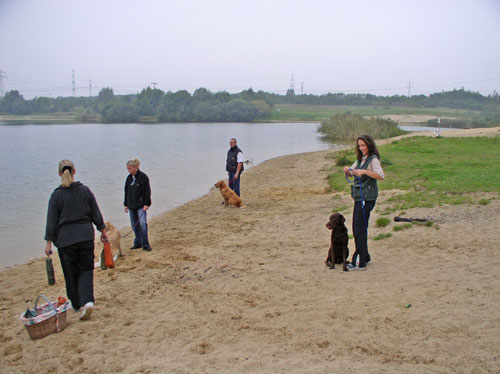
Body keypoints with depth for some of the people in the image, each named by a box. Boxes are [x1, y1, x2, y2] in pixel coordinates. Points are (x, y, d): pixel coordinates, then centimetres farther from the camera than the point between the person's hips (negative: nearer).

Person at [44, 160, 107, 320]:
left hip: (65, 239, -2)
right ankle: (87, 301, -9)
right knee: (85, 270, 10)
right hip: (86, 236, 2)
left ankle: (76, 303, 27)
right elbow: (96, 214, 5)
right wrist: (103, 230, 16)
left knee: (70, 273, 13)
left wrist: (49, 242, 1)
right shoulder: (85, 190, -1)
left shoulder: (56, 195, -8)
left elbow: (51, 221, -6)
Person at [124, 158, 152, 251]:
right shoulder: (129, 178, 10)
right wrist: (126, 204, 16)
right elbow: (126, 192, 17)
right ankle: (137, 243, 20)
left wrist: (146, 204, -15)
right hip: (131, 206, 6)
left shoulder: (143, 177, -8)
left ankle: (145, 244, -5)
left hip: (141, 205, -6)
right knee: (134, 225, 10)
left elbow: (147, 191, -9)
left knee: (143, 223, -12)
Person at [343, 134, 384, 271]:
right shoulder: (360, 159, 16)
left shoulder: (373, 159, -10)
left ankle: (360, 262, -3)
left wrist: (364, 171, -32)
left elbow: (381, 176, -23)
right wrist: (347, 170, -2)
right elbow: (351, 173, 21)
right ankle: (365, 257, 26)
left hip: (367, 198, -9)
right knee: (356, 229, 13)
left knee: (360, 229, -8)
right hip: (359, 198, 9)